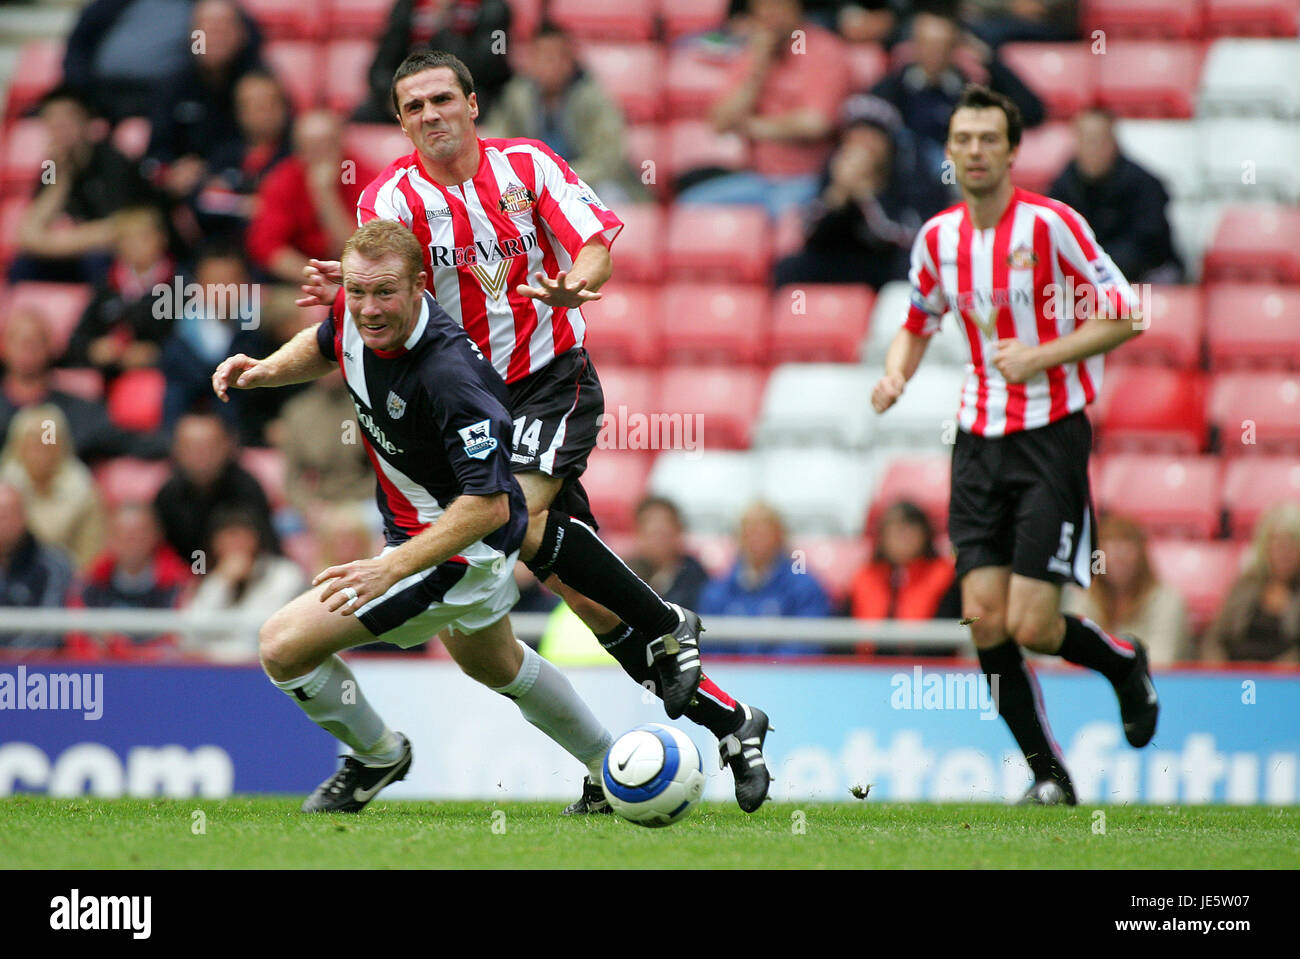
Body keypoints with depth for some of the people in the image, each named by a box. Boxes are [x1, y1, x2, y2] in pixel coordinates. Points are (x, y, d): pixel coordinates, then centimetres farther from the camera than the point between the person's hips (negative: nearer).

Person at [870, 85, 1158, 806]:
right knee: (984, 618, -5)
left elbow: (1122, 317, -8)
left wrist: (1040, 356, -19)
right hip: (979, 441, 5)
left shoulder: (1051, 224, -11)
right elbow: (918, 323, 21)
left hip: (1052, 437, -5)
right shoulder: (937, 237, 5)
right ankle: (1047, 774, 10)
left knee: (1031, 627, -11)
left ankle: (1126, 665, 23)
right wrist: (895, 374, 1)